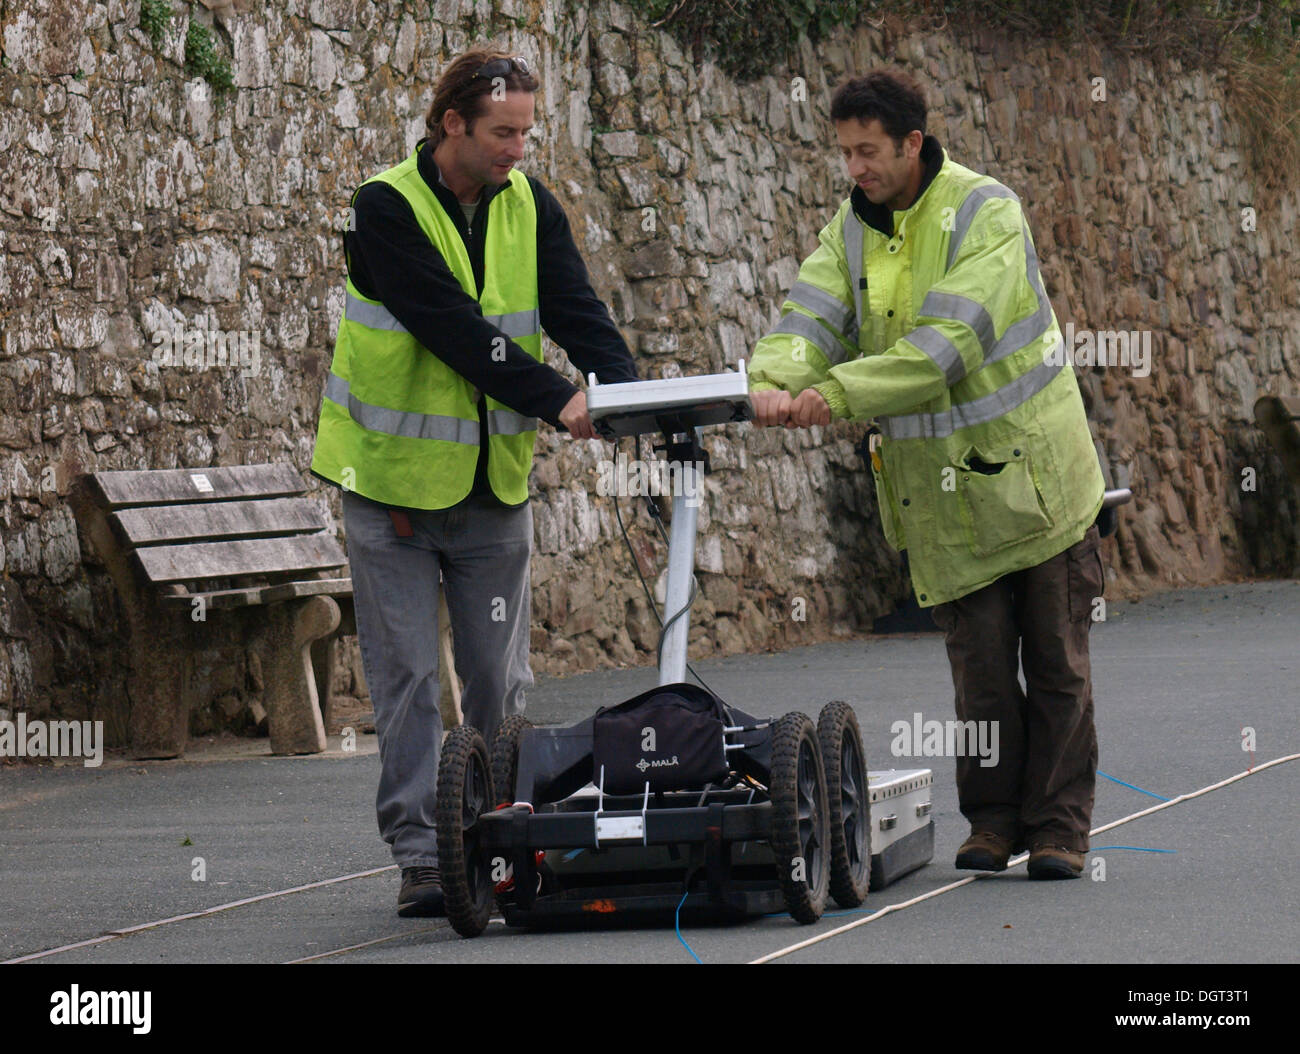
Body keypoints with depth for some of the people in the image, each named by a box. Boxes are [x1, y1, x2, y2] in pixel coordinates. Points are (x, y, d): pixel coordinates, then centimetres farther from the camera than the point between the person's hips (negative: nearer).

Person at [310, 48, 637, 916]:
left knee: (501, 678, 9)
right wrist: (556, 398, -30)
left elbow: (575, 309, -7)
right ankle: (420, 854, 2)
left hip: (495, 483, 4)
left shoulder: (531, 208, 2)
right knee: (408, 676, -1)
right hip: (395, 477, -4)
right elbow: (451, 326, -24)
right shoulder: (386, 210, -14)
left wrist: (627, 389, -27)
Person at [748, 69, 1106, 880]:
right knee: (981, 668, 2)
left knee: (1057, 667, 3)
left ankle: (1058, 828, 11)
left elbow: (948, 341, -26)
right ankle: (993, 820, 15)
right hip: (941, 493, 4)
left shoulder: (986, 213, -15)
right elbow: (813, 315, -9)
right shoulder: (852, 229, 5)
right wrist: (777, 379, -32)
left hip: (1034, 476, -4)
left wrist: (839, 394, -33)